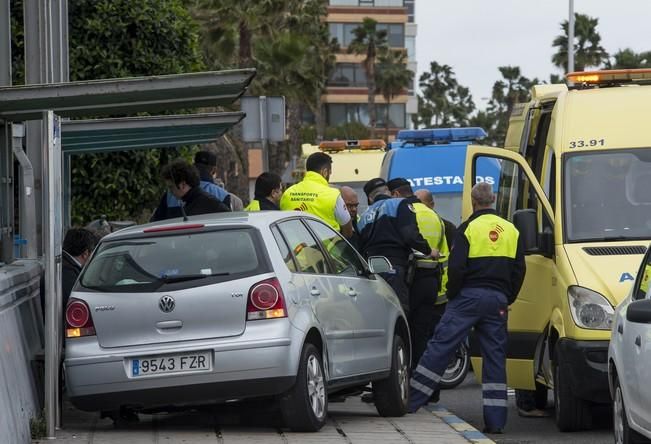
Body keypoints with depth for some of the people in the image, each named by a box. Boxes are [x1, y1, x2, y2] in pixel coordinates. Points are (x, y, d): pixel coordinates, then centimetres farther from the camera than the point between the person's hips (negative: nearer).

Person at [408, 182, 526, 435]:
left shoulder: (469, 228, -5)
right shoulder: (511, 231, 10)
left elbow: (456, 267, -11)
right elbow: (518, 270, 9)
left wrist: (452, 294, 3)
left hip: (469, 296, -4)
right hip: (497, 300, 4)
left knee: (440, 346, -2)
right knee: (495, 357, 5)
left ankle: (410, 400, -4)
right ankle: (495, 420, 2)